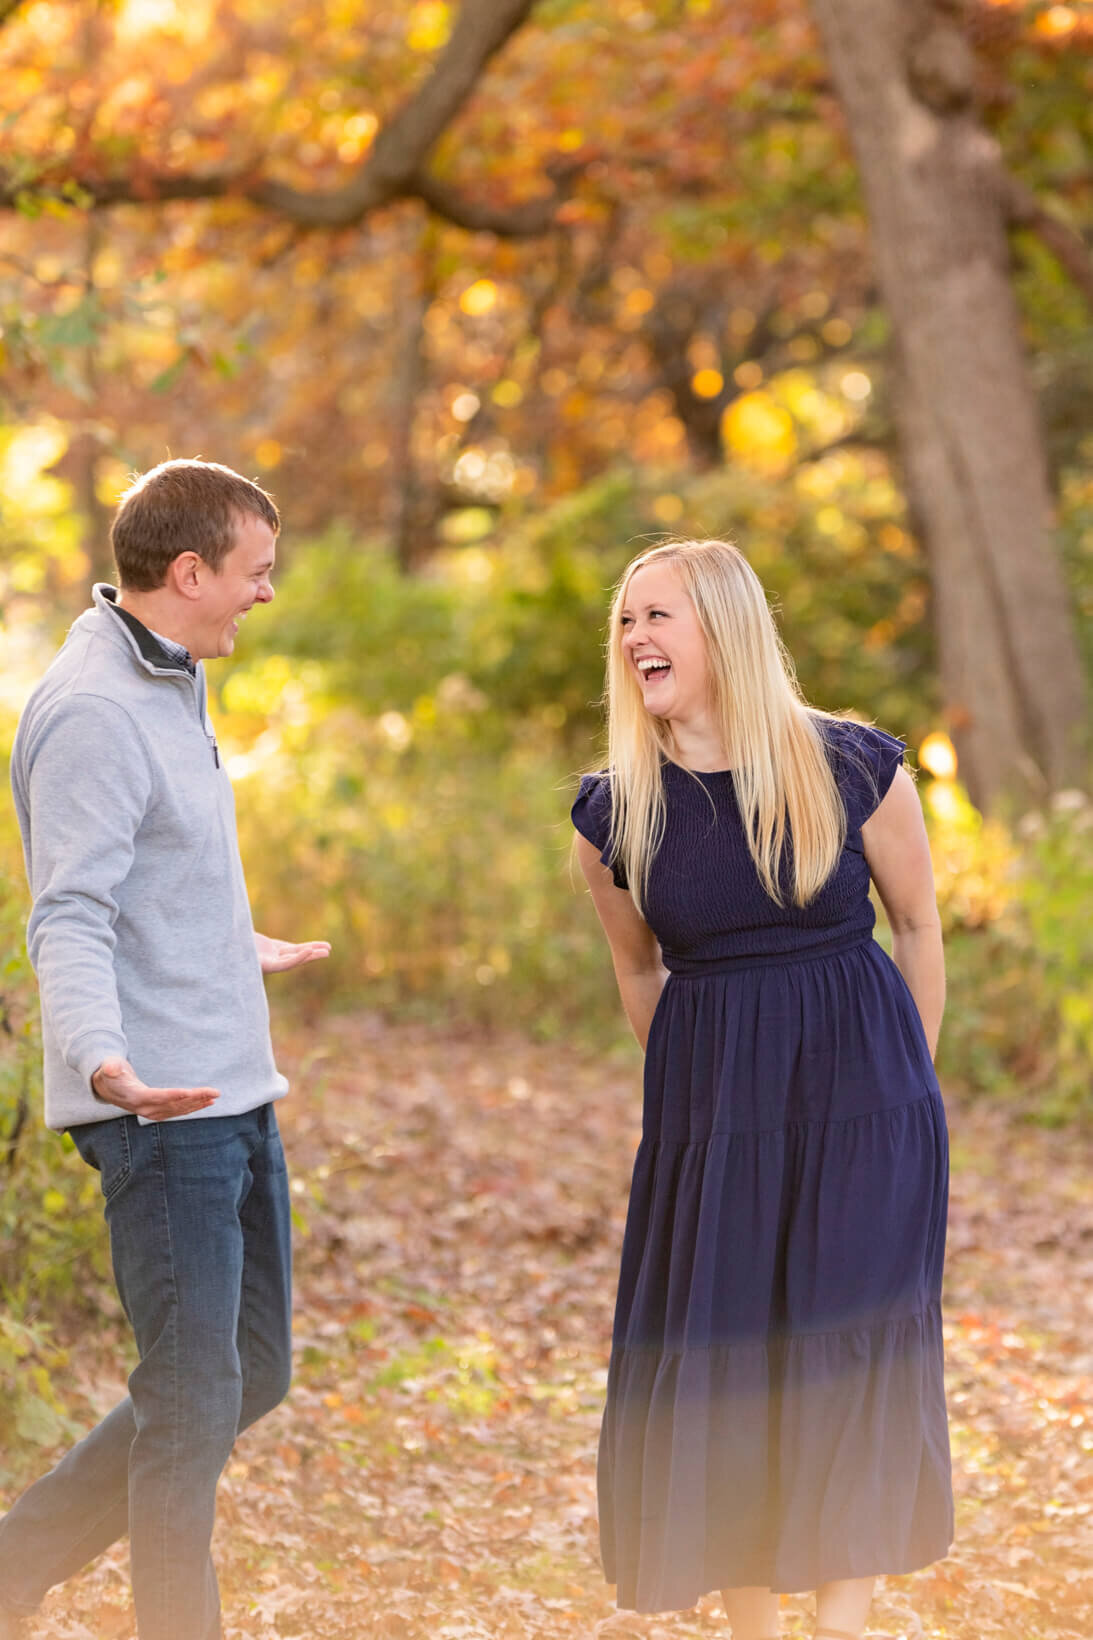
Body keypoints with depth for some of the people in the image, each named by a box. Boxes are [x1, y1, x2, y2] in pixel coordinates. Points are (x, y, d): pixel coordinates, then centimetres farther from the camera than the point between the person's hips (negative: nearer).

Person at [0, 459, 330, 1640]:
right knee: (194, 1402, -5)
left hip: (234, 1096, 10)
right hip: (161, 1105, -10)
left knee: (251, 1374, 15)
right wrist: (105, 1065, -42)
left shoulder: (169, 686, 15)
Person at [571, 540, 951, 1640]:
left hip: (860, 1102, -2)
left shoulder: (855, 769, -10)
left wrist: (903, 1085, 10)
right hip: (710, 1114, 2)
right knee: (718, 1372, 4)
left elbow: (917, 925, 4)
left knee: (852, 1362, 0)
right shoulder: (614, 814, -3)